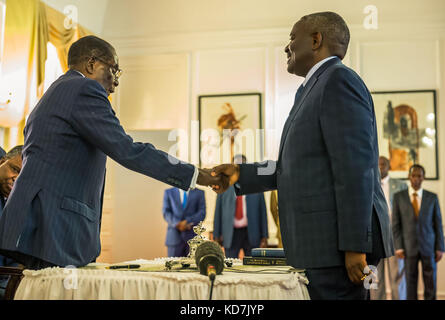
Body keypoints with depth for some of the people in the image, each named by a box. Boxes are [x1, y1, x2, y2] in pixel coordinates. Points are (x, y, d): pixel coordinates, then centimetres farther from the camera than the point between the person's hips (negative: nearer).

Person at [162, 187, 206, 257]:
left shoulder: (199, 192, 10)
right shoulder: (168, 192, 12)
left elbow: (202, 214, 1)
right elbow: (166, 213, 2)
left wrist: (187, 222, -14)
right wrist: (178, 224, -14)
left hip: (193, 236, 0)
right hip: (175, 236, 0)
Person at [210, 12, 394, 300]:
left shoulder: (338, 79, -11)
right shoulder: (311, 88, 18)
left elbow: (355, 168, -19)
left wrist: (355, 245, -20)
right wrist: (241, 175, 15)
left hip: (339, 242, -9)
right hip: (324, 243, 9)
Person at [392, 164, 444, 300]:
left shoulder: (432, 197, 4)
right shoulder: (398, 197, 1)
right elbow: (396, 224, 1)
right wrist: (398, 247, -7)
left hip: (429, 248, 1)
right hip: (409, 247, -1)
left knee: (431, 285, 4)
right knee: (410, 284, 2)